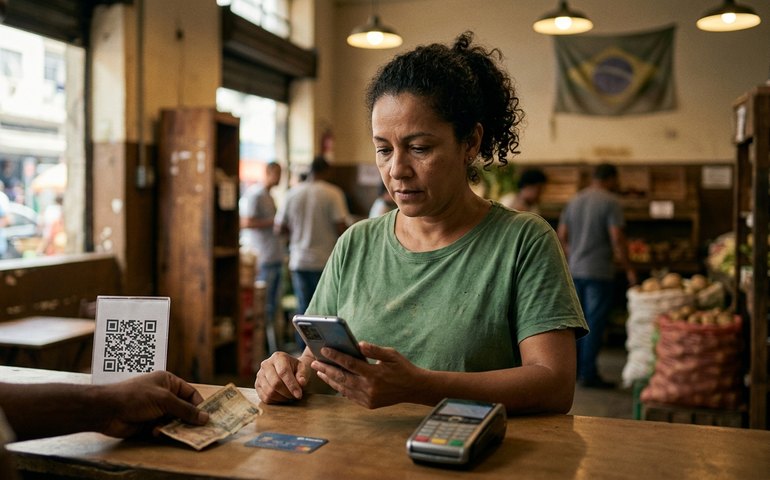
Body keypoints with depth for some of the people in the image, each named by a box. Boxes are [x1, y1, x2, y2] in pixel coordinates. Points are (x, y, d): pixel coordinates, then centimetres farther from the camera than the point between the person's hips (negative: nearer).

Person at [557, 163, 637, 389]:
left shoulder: (574, 201, 10)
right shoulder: (610, 202, -9)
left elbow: (562, 236, 11)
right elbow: (617, 238, -15)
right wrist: (628, 268, -6)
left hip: (575, 270, 6)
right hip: (599, 272, -6)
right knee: (594, 323, -1)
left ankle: (574, 368, 22)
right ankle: (588, 374, 2)